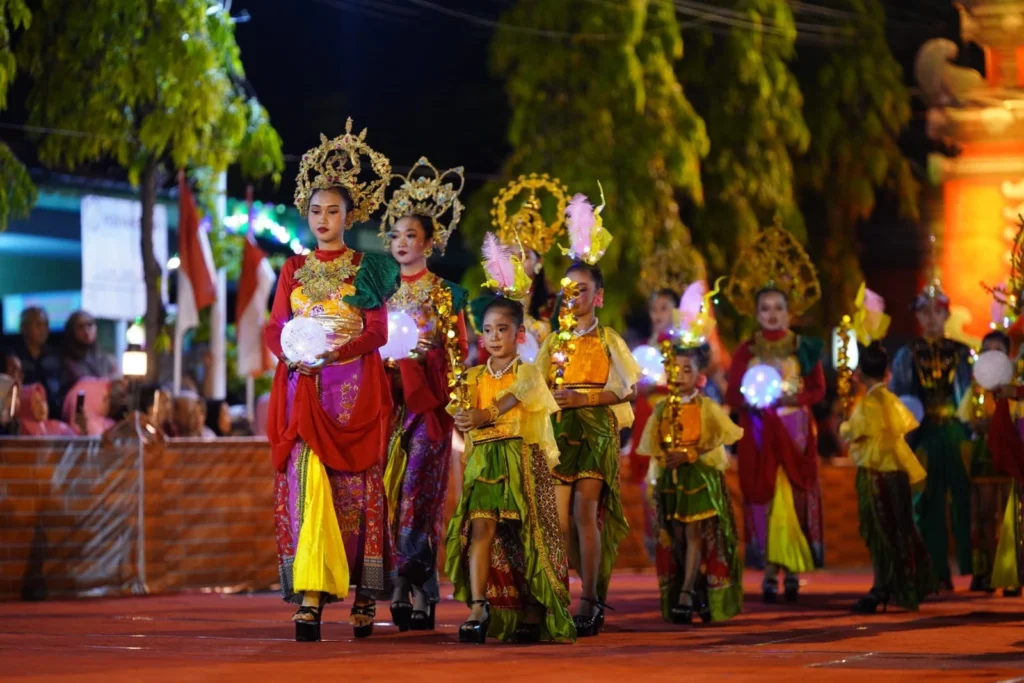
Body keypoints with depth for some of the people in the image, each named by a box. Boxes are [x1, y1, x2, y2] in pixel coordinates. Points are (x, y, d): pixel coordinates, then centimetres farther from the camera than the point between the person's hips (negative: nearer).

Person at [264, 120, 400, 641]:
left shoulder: (366, 268, 8)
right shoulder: (293, 270, 16)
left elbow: (377, 330, -3)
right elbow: (275, 328, 8)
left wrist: (338, 347, -21)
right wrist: (292, 352, -15)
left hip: (354, 390, -2)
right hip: (302, 388, 2)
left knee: (355, 490, -5)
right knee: (307, 484, -10)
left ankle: (364, 598, 1)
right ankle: (309, 598, -17)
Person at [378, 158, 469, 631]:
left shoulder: (447, 294, 5)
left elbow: (459, 352, 4)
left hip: (429, 403, -3)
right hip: (391, 403, 3)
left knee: (418, 494, -10)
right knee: (393, 495, -2)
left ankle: (410, 588, -8)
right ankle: (418, 593, 2)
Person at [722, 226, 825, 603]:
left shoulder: (804, 348, 5)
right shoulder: (745, 352, 6)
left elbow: (818, 390, 2)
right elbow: (732, 395, 4)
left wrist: (790, 396, -15)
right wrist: (750, 399, -16)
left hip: (795, 433, 0)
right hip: (758, 434, 0)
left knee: (794, 499, -4)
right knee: (762, 499, -3)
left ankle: (793, 569, 1)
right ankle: (770, 570, -2)